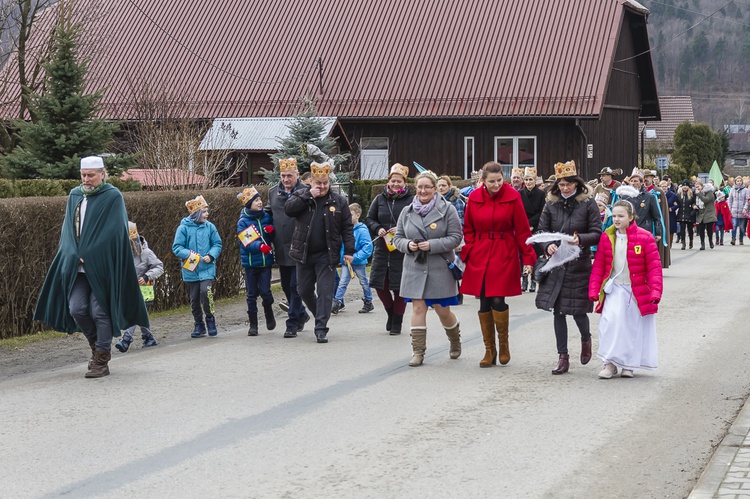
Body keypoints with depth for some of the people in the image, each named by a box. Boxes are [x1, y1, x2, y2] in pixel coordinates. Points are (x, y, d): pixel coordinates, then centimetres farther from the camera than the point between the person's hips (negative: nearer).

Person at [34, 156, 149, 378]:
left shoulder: (113, 197, -5)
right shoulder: (74, 196, 12)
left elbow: (113, 233, -11)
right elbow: (68, 229, 9)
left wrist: (89, 256, -13)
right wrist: (75, 256, -7)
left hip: (103, 266, -5)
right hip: (77, 266, 5)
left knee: (100, 312, -4)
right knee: (76, 309, -3)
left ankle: (101, 361, 5)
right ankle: (98, 346, 21)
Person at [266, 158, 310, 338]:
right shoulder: (273, 192, 9)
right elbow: (268, 213, 25)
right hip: (281, 249, 6)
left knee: (295, 286, -5)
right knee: (286, 286, 16)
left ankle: (292, 323, 1)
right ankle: (301, 314, 35)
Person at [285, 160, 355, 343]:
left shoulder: (338, 201, 3)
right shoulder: (300, 195, 4)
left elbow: (347, 227, 3)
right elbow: (288, 209, -15)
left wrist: (349, 250, -5)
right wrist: (308, 196, -17)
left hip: (326, 254, -2)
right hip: (304, 253, 2)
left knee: (325, 291, -6)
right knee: (304, 290, 11)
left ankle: (321, 328, -4)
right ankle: (320, 315, 34)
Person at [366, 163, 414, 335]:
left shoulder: (411, 200, -4)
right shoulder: (380, 199, 8)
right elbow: (369, 219, 13)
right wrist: (378, 229, -6)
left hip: (402, 250, -4)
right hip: (382, 247, 4)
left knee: (399, 286, 1)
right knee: (379, 282, 3)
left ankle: (397, 321, 14)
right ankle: (391, 312, 28)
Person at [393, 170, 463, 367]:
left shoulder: (447, 209, -4)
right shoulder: (407, 212, 8)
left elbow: (455, 237, -7)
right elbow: (397, 238, 12)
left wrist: (432, 245, -18)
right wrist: (407, 245, -11)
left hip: (440, 269, -3)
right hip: (415, 268, 3)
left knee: (442, 310, 5)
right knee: (418, 308, -3)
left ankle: (455, 340, 34)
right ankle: (418, 352, 1)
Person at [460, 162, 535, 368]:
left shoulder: (512, 197, -4)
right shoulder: (474, 198, 3)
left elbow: (523, 230, -2)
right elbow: (468, 230, 12)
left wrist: (528, 258, -5)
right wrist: (467, 254, 0)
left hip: (505, 255, -3)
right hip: (480, 256, 3)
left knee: (498, 300, -12)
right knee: (484, 303, 4)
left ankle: (504, 342, 12)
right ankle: (489, 351, 16)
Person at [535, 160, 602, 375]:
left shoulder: (588, 203, -4)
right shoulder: (551, 204, 4)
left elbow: (597, 233, -5)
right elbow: (541, 231, 6)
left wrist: (580, 239, -23)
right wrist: (547, 246, -15)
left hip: (579, 264, -3)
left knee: (578, 310, -1)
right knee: (558, 311, 3)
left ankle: (586, 339, 33)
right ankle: (563, 357, 12)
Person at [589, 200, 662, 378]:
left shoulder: (644, 237, -8)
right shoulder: (606, 237, 1)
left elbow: (654, 267, -7)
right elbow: (598, 265, 5)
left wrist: (655, 292, -14)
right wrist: (593, 290, -1)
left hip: (637, 291, -1)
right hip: (614, 288, 1)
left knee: (633, 327, 7)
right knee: (610, 320, -17)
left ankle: (628, 364, 24)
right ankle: (610, 362, -6)